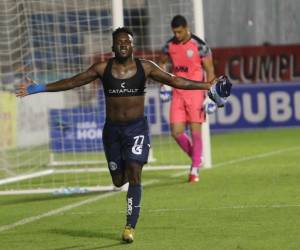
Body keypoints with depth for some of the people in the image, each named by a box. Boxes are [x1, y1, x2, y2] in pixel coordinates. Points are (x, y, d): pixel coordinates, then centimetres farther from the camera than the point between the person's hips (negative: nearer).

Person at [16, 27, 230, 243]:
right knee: (118, 180, 5)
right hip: (113, 128, 2)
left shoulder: (145, 67, -2)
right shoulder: (103, 69, 0)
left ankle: (131, 226, -13)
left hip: (137, 127, -2)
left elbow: (175, 81, -2)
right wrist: (39, 88, -6)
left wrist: (207, 86, -9)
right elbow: (72, 82, 0)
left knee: (134, 174, -15)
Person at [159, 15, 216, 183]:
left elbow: (210, 71, -6)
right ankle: (196, 157, 21)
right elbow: (162, 63, 23)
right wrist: (164, 85, 13)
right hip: (177, 94, 4)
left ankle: (195, 169, 5)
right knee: (176, 132, -2)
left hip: (195, 93, -4)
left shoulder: (199, 46, -9)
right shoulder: (170, 45, 5)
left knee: (195, 130, -3)